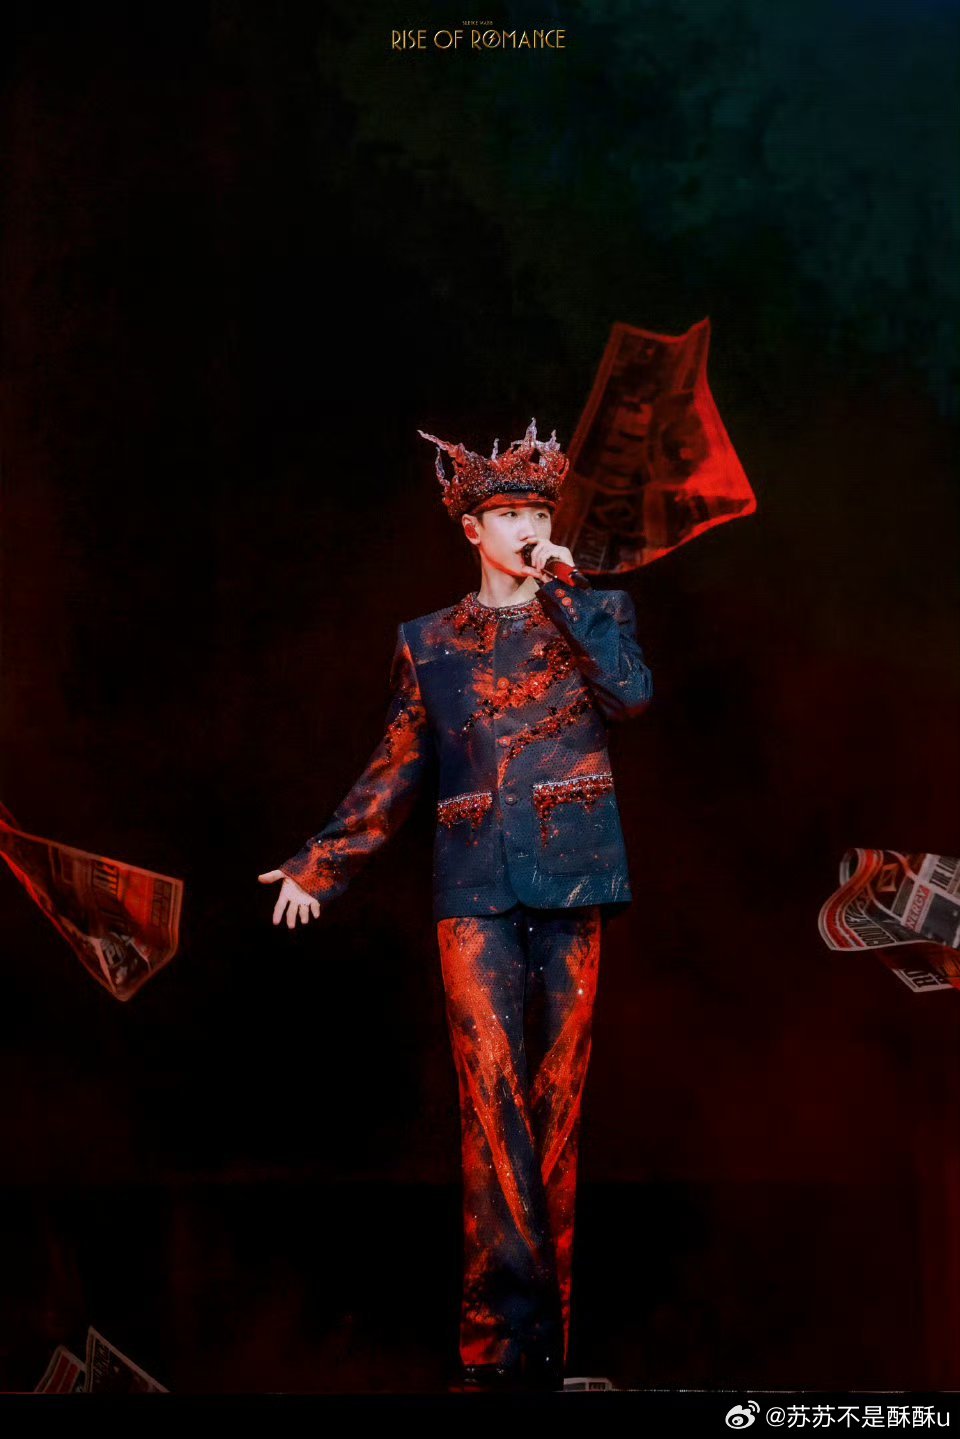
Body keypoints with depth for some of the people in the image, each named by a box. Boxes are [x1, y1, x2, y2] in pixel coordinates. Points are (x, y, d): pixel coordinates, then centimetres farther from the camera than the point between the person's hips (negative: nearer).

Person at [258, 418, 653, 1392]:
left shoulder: (595, 612, 11)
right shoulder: (430, 642, 13)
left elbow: (632, 695, -9)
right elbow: (393, 773, 15)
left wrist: (557, 598, -7)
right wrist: (319, 866, 13)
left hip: (570, 878, 0)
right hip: (475, 884, 0)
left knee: (557, 1092, 1)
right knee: (491, 1092, -10)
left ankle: (534, 1343, 11)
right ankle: (508, 1337, -4)